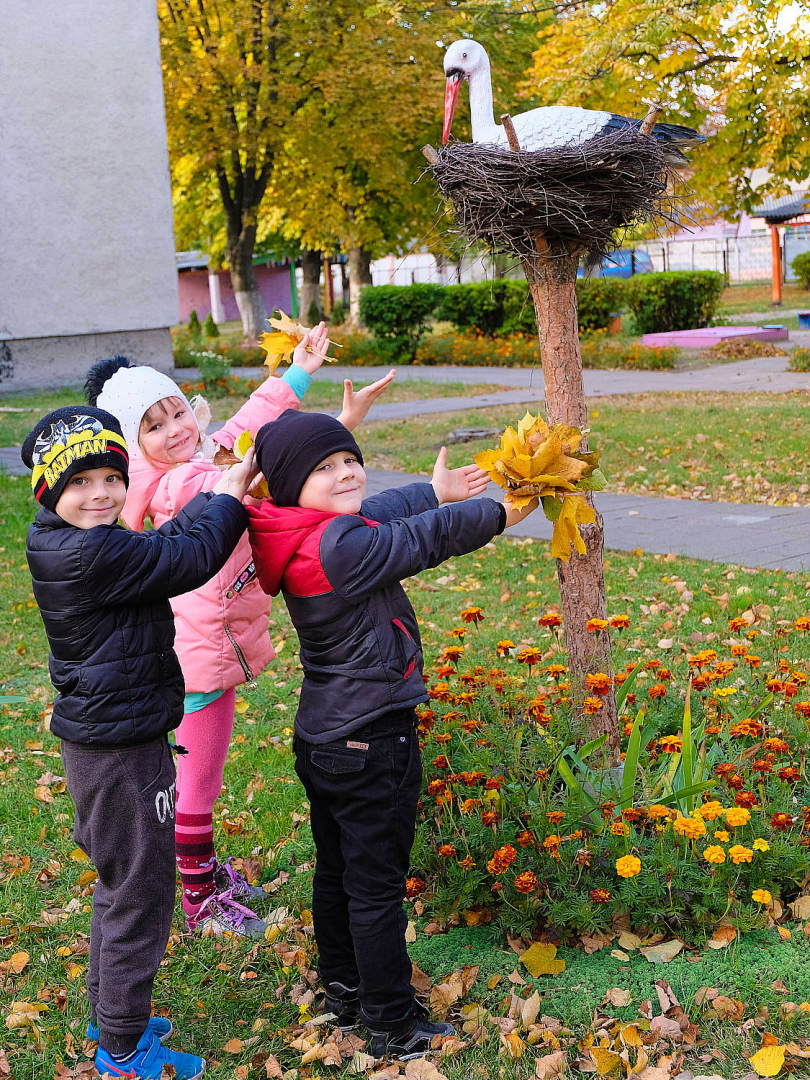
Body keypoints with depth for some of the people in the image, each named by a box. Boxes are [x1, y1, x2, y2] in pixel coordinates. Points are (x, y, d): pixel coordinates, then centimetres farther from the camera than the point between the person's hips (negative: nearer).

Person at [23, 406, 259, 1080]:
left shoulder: (65, 548, 5)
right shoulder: (94, 554, -25)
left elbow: (166, 544, 16)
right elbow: (192, 558, -19)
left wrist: (215, 494, 11)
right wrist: (229, 496, -4)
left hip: (98, 740, 10)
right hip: (121, 751, -10)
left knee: (119, 885, 24)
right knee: (139, 896, 5)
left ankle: (108, 1015, 41)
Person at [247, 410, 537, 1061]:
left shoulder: (307, 539, 0)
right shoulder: (341, 547, -27)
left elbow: (379, 516, 17)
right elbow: (428, 538, -16)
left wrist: (434, 489, 30)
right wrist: (505, 511, 0)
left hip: (321, 739, 10)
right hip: (371, 747, -10)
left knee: (335, 871, 21)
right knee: (376, 886, 3)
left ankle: (344, 991, 38)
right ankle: (393, 1025, 17)